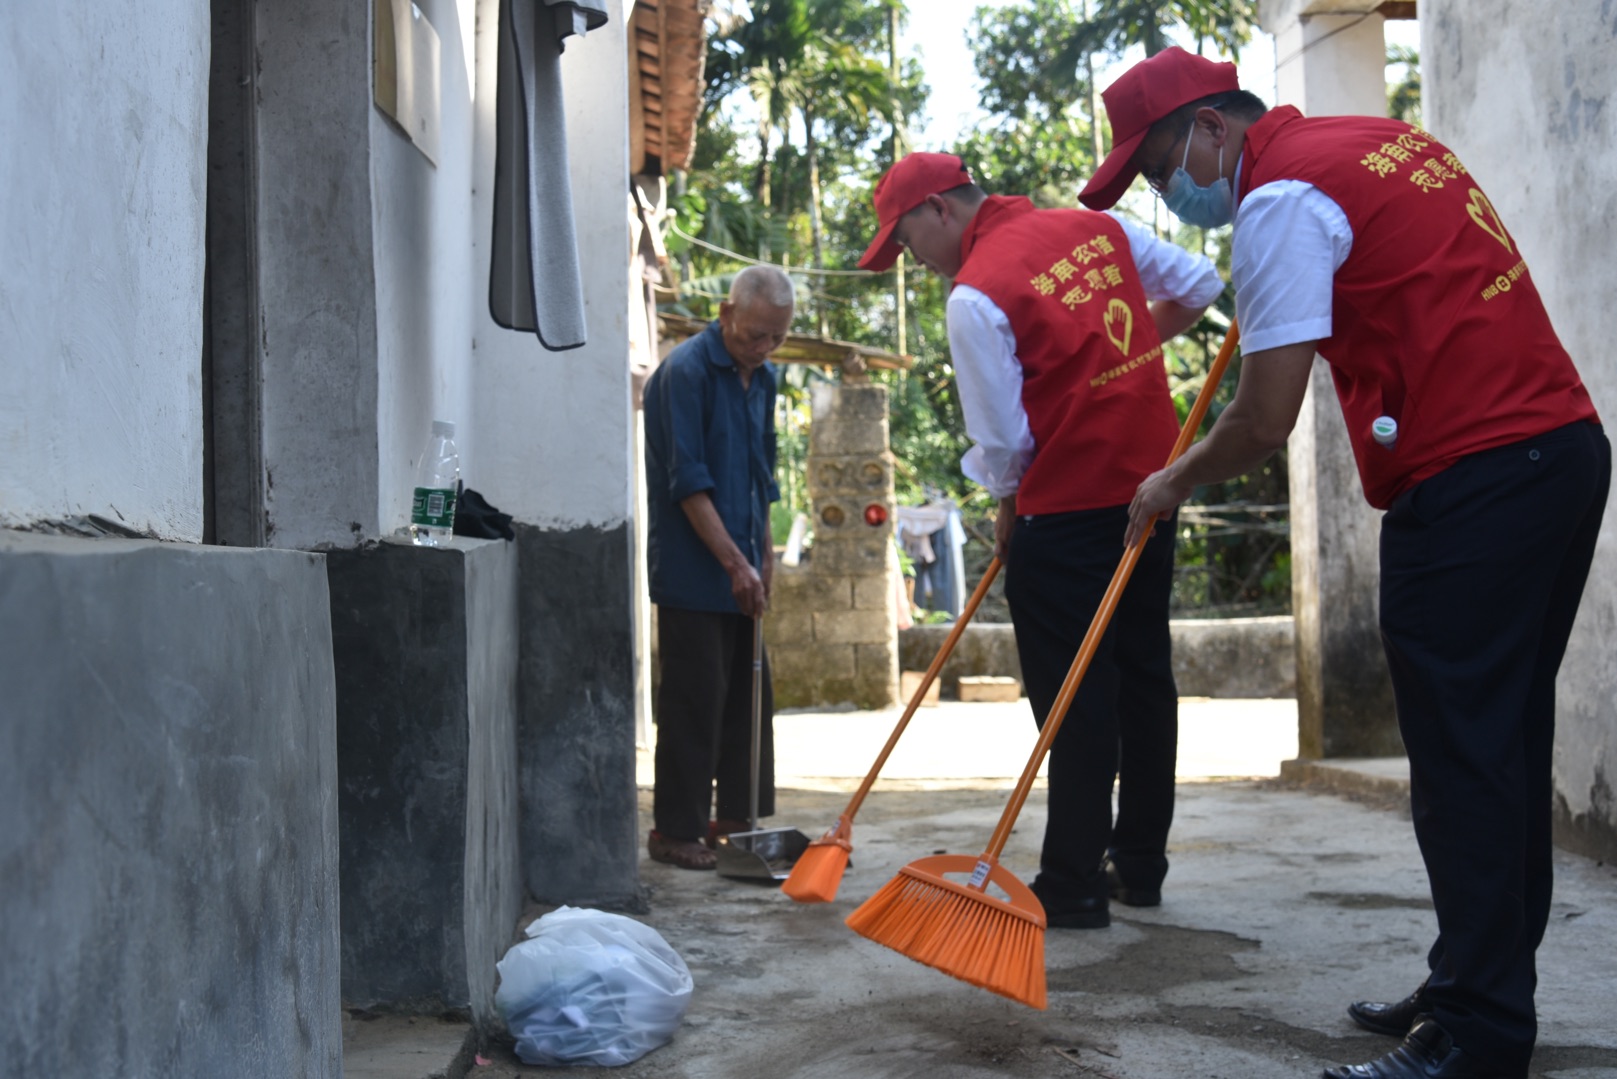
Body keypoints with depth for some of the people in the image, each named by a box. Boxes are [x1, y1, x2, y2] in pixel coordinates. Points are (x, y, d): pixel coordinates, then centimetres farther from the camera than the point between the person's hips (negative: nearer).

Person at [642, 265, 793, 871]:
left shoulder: (761, 379, 12)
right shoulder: (685, 372, -14)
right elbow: (688, 482, -19)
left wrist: (763, 549, 17)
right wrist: (735, 562, -20)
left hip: (741, 571, 8)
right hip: (692, 570, -8)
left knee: (749, 697, 12)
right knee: (693, 701, -5)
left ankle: (739, 819, 22)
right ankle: (675, 830, 4)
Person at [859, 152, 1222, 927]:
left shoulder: (975, 295, -15)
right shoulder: (1097, 227, 6)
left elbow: (1002, 439, -13)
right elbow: (1196, 285, 16)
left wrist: (1007, 513, 5)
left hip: (1065, 511, -7)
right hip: (1149, 492, 8)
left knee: (1073, 699, -1)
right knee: (1143, 675, 14)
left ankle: (1073, 887, 4)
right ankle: (1140, 864, 23)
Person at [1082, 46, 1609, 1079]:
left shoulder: (1280, 199, -10)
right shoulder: (1381, 137, 18)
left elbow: (1265, 424, -13)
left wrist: (1174, 482, 5)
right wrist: (1263, 303, 34)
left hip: (1469, 483, -10)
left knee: (1463, 759, -5)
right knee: (1506, 745, 13)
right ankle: (1482, 986, 22)